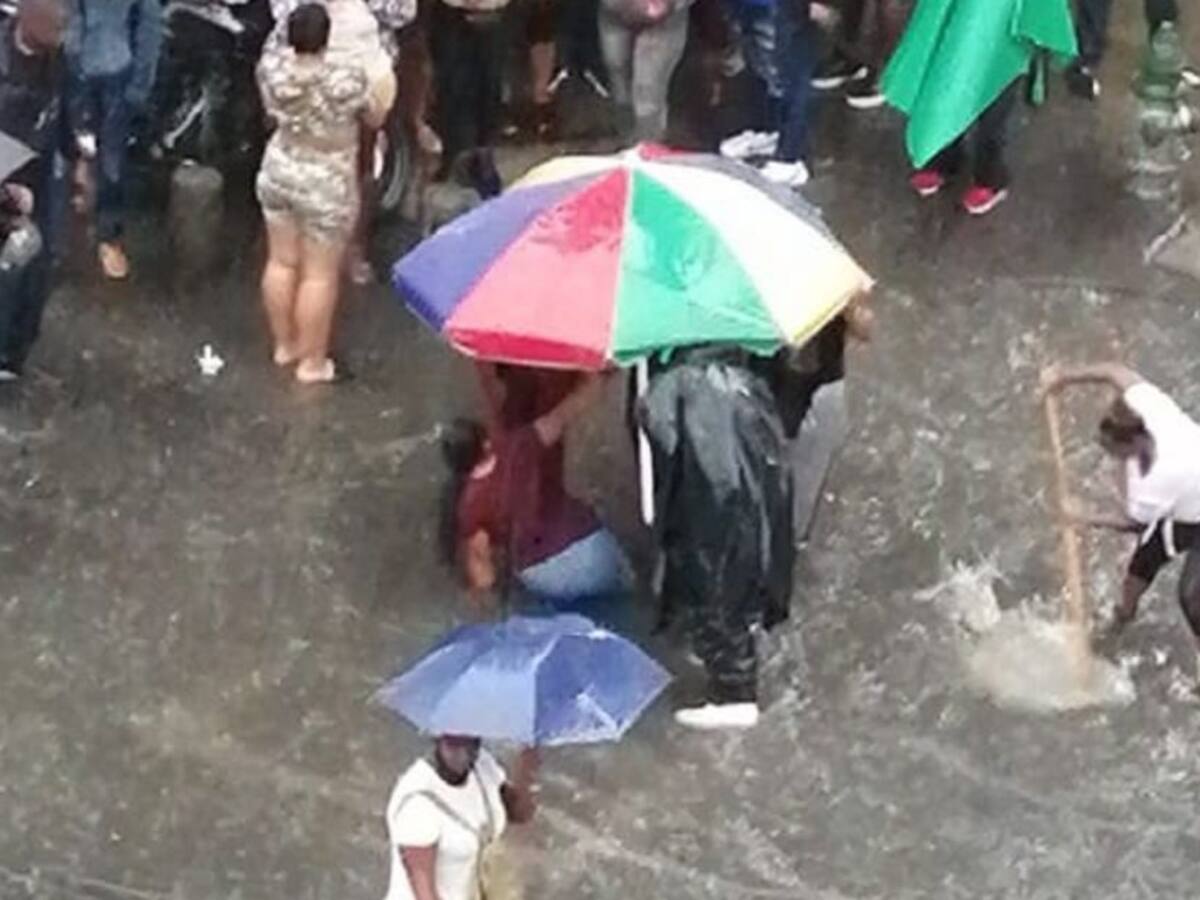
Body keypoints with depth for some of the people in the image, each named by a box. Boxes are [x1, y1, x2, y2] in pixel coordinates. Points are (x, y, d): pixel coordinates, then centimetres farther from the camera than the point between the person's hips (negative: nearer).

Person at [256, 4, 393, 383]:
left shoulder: (270, 67, -15)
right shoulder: (347, 81, -28)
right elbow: (376, 118, -8)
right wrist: (378, 96, 13)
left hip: (277, 172, 5)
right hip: (326, 185, -5)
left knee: (281, 261, 20)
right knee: (319, 274, 8)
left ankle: (284, 345, 34)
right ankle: (312, 362, 18)